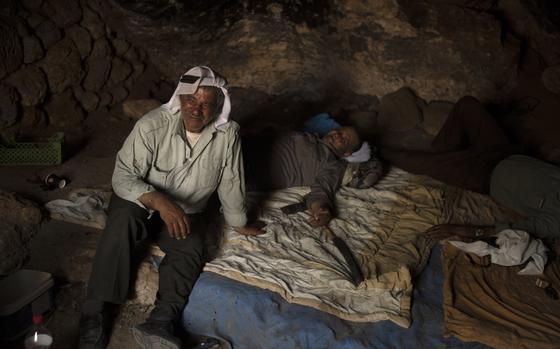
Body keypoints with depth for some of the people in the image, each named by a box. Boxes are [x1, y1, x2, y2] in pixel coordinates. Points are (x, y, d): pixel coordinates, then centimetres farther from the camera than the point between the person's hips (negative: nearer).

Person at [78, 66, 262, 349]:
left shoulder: (228, 135, -14)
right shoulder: (152, 126, -22)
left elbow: (230, 184, -1)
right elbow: (123, 176, -24)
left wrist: (238, 223, 10)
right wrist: (159, 201, -40)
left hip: (187, 212, 3)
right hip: (140, 199, -2)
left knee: (191, 251, -27)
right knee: (122, 223, -33)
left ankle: (161, 323, -39)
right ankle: (93, 314, -28)